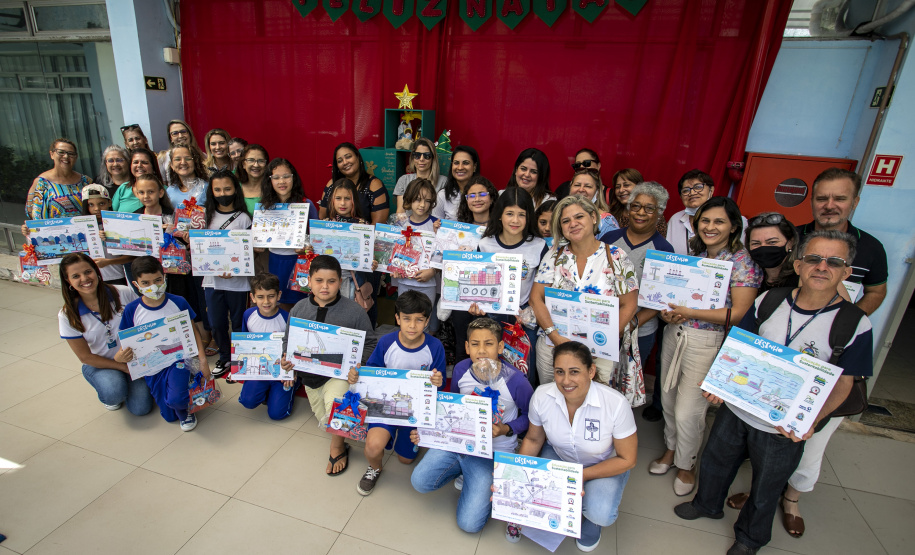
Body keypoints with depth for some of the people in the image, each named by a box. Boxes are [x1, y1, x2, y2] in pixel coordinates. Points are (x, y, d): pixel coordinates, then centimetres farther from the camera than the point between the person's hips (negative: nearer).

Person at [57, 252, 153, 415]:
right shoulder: (68, 316, -11)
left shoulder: (123, 293, -14)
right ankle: (109, 396, 8)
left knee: (140, 408, -14)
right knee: (114, 392, -31)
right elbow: (85, 357, -7)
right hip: (100, 364, 0)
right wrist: (124, 367, -15)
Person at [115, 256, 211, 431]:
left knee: (175, 400, -30)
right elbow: (128, 343, 0)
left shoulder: (178, 303, -10)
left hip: (177, 359, -2)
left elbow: (193, 333, -1)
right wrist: (119, 356, -23)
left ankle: (184, 411, 8)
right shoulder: (132, 310, -8)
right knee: (170, 416, 10)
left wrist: (203, 360, -8)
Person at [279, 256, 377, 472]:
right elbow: (288, 340, 9)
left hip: (340, 373, -5)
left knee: (334, 400, -35)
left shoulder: (354, 311, -13)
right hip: (310, 374, 5)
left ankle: (337, 447, -7)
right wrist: (287, 359, -11)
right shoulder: (299, 309, -3)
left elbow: (369, 344, -7)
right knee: (325, 424, 16)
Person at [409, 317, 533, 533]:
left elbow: (529, 416, -4)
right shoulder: (461, 370, -9)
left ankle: (487, 483, 20)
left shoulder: (515, 381, -22)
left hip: (494, 451, -4)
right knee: (420, 481, -12)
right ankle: (464, 472, 15)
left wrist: (506, 429, -20)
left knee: (469, 523, -9)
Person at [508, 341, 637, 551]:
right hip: (558, 456, 2)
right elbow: (533, 440, -4)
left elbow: (627, 460, -18)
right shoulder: (542, 396, -23)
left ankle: (590, 521, 10)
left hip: (606, 464, -1)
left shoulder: (615, 403, -31)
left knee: (601, 514, -29)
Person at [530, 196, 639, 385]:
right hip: (552, 345, 2)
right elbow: (536, 298, -3)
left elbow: (628, 305, -4)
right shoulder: (555, 255, 0)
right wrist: (555, 336, -15)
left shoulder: (616, 257, -5)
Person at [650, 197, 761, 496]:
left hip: (707, 342, -6)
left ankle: (686, 465, 28)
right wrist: (667, 311, -9)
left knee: (687, 410, 2)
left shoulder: (743, 262, -10)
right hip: (674, 333, 6)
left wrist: (689, 313, -20)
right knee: (668, 398, 16)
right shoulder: (692, 254, 8)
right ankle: (671, 449, 40)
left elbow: (738, 313, -16)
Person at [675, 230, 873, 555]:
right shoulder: (768, 300, -8)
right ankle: (707, 504, 54)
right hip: (736, 407, 3)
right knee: (715, 462, 24)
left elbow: (842, 383, -10)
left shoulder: (855, 325, -15)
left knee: (765, 491, 20)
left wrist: (811, 420, -25)